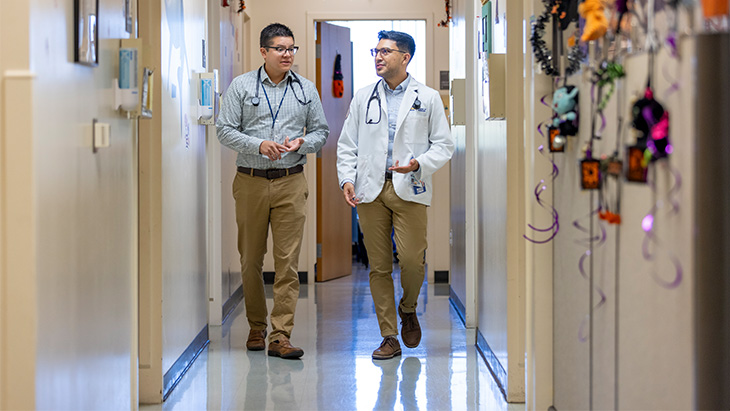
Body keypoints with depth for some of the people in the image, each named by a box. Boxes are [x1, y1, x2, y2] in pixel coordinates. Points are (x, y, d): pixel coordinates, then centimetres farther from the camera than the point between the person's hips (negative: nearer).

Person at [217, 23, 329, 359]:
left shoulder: (306, 89, 9)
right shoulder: (242, 86, 3)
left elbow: (321, 130, 14)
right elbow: (225, 130, 0)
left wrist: (302, 142, -8)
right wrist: (259, 145, -15)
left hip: (291, 183, 1)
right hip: (251, 182, 0)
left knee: (287, 261, -6)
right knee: (251, 259, 6)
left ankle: (280, 336, -6)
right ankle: (256, 328, 21)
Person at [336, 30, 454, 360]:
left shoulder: (428, 98, 7)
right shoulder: (363, 98, 14)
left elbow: (444, 145, 5)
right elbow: (347, 145, 15)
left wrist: (418, 164, -12)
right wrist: (347, 178, -1)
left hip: (409, 190, -2)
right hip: (370, 190, 2)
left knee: (412, 259, -12)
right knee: (379, 266, 1)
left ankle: (408, 309, 19)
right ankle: (389, 337, 8)